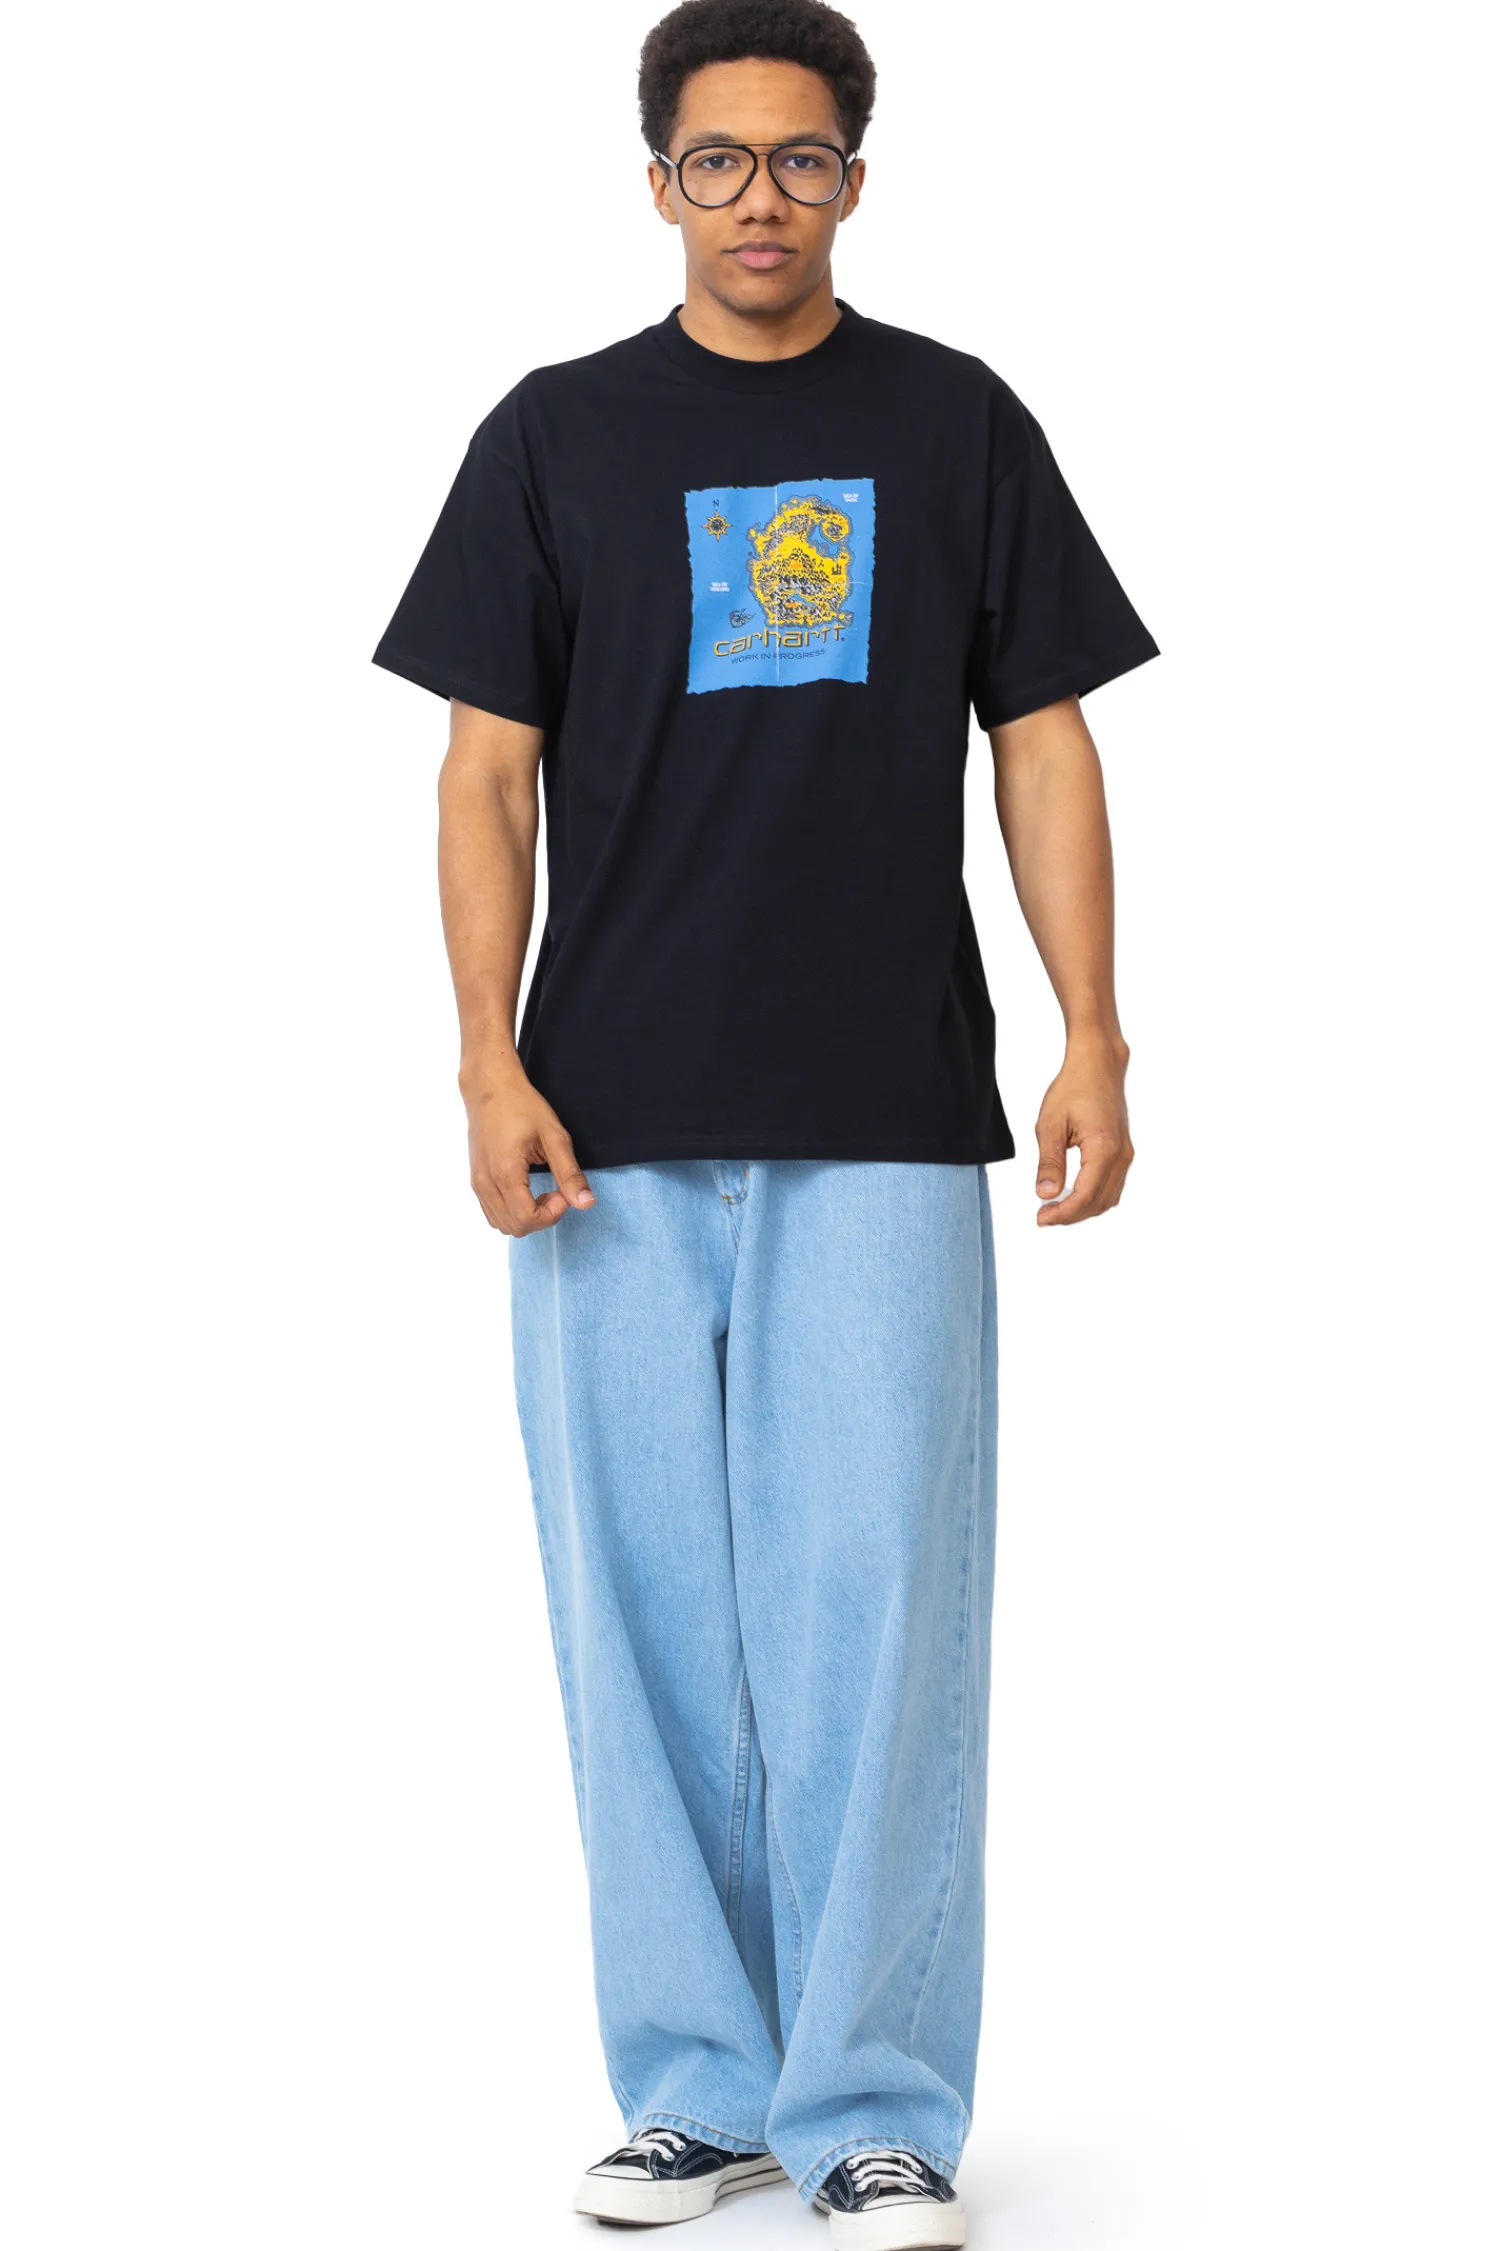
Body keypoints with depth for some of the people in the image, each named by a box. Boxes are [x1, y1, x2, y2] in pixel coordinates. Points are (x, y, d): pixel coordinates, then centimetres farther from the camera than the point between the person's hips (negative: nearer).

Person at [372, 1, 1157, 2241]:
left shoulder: (957, 425, 7)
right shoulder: (559, 437, 7)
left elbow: (1044, 739, 6)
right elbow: (488, 767, 5)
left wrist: (1092, 1036, -4)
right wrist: (490, 1063, -7)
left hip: (884, 1127, -1)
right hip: (617, 1129, 1)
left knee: (878, 1603, -4)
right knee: (649, 1615, 4)